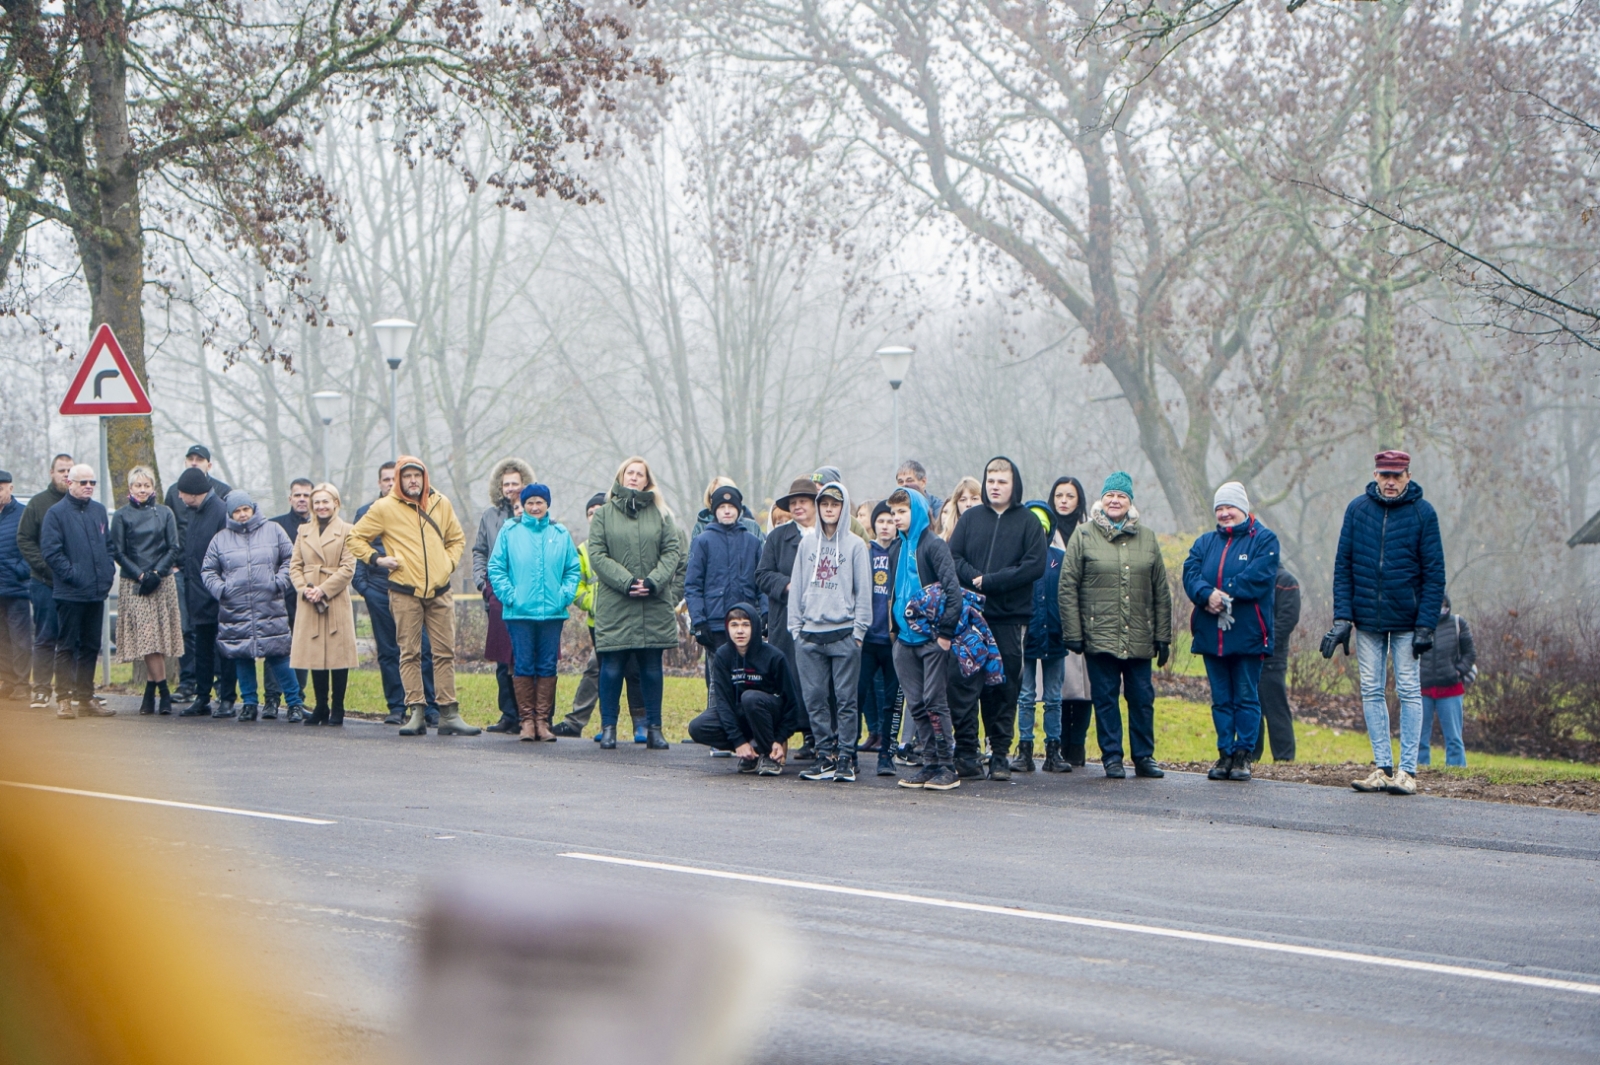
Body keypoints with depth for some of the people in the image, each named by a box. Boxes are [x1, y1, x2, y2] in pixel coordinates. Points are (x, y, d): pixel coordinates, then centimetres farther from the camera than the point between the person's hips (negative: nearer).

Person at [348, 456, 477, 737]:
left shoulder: (441, 504, 9)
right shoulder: (384, 508, 0)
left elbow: (457, 538, 23)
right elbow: (355, 538, 7)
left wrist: (449, 563, 8)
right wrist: (377, 559, -5)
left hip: (439, 592, 3)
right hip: (405, 593, -3)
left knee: (445, 652, 1)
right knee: (410, 653, -2)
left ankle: (449, 715, 2)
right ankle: (416, 712, -1)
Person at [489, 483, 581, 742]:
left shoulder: (561, 534, 9)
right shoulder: (510, 532, 5)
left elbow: (573, 569, 11)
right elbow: (496, 567, 4)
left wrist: (565, 595, -3)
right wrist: (509, 595, -7)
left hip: (553, 612, 1)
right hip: (519, 613, -1)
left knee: (548, 667, 2)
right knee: (523, 666, -2)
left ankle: (543, 720, 6)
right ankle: (527, 719, 3)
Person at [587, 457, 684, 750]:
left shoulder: (661, 515, 11)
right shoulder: (603, 514, 6)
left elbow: (673, 552, 4)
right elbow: (597, 555, -2)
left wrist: (652, 582, -12)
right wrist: (626, 581, -14)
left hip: (655, 605, 2)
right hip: (614, 606, -2)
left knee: (652, 668, 5)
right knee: (612, 668, -1)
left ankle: (654, 728, 11)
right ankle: (608, 728, 7)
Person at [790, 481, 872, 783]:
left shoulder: (855, 545, 2)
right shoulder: (807, 542, 12)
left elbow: (863, 590, 1)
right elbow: (797, 586, 13)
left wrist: (859, 629, -5)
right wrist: (795, 625, 6)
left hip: (843, 633, -3)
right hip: (810, 635, 3)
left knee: (845, 699, -2)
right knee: (815, 698, 2)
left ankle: (845, 758, 1)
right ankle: (825, 756, 7)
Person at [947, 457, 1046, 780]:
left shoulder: (1028, 523, 4)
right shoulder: (970, 518, 10)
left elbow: (1035, 566, -7)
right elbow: (952, 557, 4)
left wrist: (990, 581, -13)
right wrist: (974, 579, -15)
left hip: (1010, 619, -1)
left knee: (1005, 689, 3)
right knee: (964, 686, -3)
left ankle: (1000, 755, 10)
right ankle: (966, 752, 2)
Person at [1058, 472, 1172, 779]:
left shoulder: (1147, 538, 11)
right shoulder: (1084, 535, 2)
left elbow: (1161, 592, 12)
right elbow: (1067, 587, -1)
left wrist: (1163, 636, 7)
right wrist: (1073, 633, -7)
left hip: (1139, 637, 2)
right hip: (1099, 635, -2)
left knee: (1142, 698, 4)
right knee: (1105, 698, 1)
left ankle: (1144, 757, 13)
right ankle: (1112, 757, 8)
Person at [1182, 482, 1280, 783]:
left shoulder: (1264, 540, 1)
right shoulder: (1205, 542, 15)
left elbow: (1258, 577, -14)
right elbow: (1191, 574, -1)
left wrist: (1224, 595, -18)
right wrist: (1207, 594, -21)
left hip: (1247, 634, -4)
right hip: (1211, 634, 4)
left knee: (1246, 698, 0)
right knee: (1221, 699, 8)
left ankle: (1243, 755, 4)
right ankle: (1225, 754, 13)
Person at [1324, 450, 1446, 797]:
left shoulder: (1423, 513, -4)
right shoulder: (1358, 509, 2)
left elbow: (1434, 573, -4)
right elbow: (1343, 565, 4)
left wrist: (1426, 625, -11)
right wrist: (1342, 617, -5)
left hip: (1406, 620, -3)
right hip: (1367, 619, 3)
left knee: (1409, 692, 0)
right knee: (1371, 691, 4)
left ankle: (1407, 770, 2)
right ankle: (1382, 766, 10)